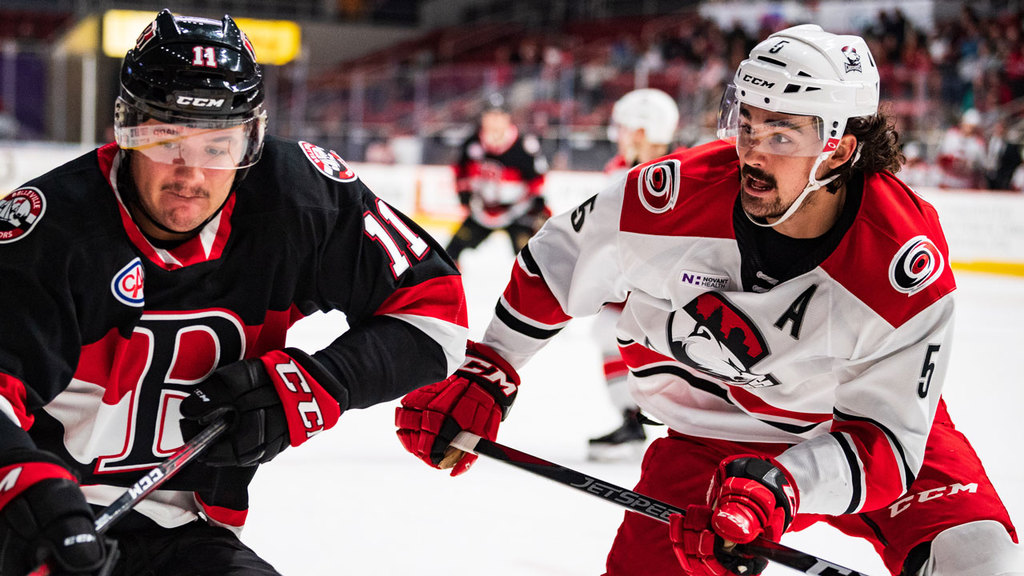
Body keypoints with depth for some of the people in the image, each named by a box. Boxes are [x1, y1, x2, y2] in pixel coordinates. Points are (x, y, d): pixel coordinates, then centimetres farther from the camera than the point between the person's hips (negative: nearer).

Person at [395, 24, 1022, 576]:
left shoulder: (908, 269, -29)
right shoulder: (681, 192, -24)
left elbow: (884, 438, -25)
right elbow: (559, 262, -5)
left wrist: (778, 488, -42)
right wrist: (484, 379, -2)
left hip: (870, 419, -1)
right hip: (717, 431, 2)